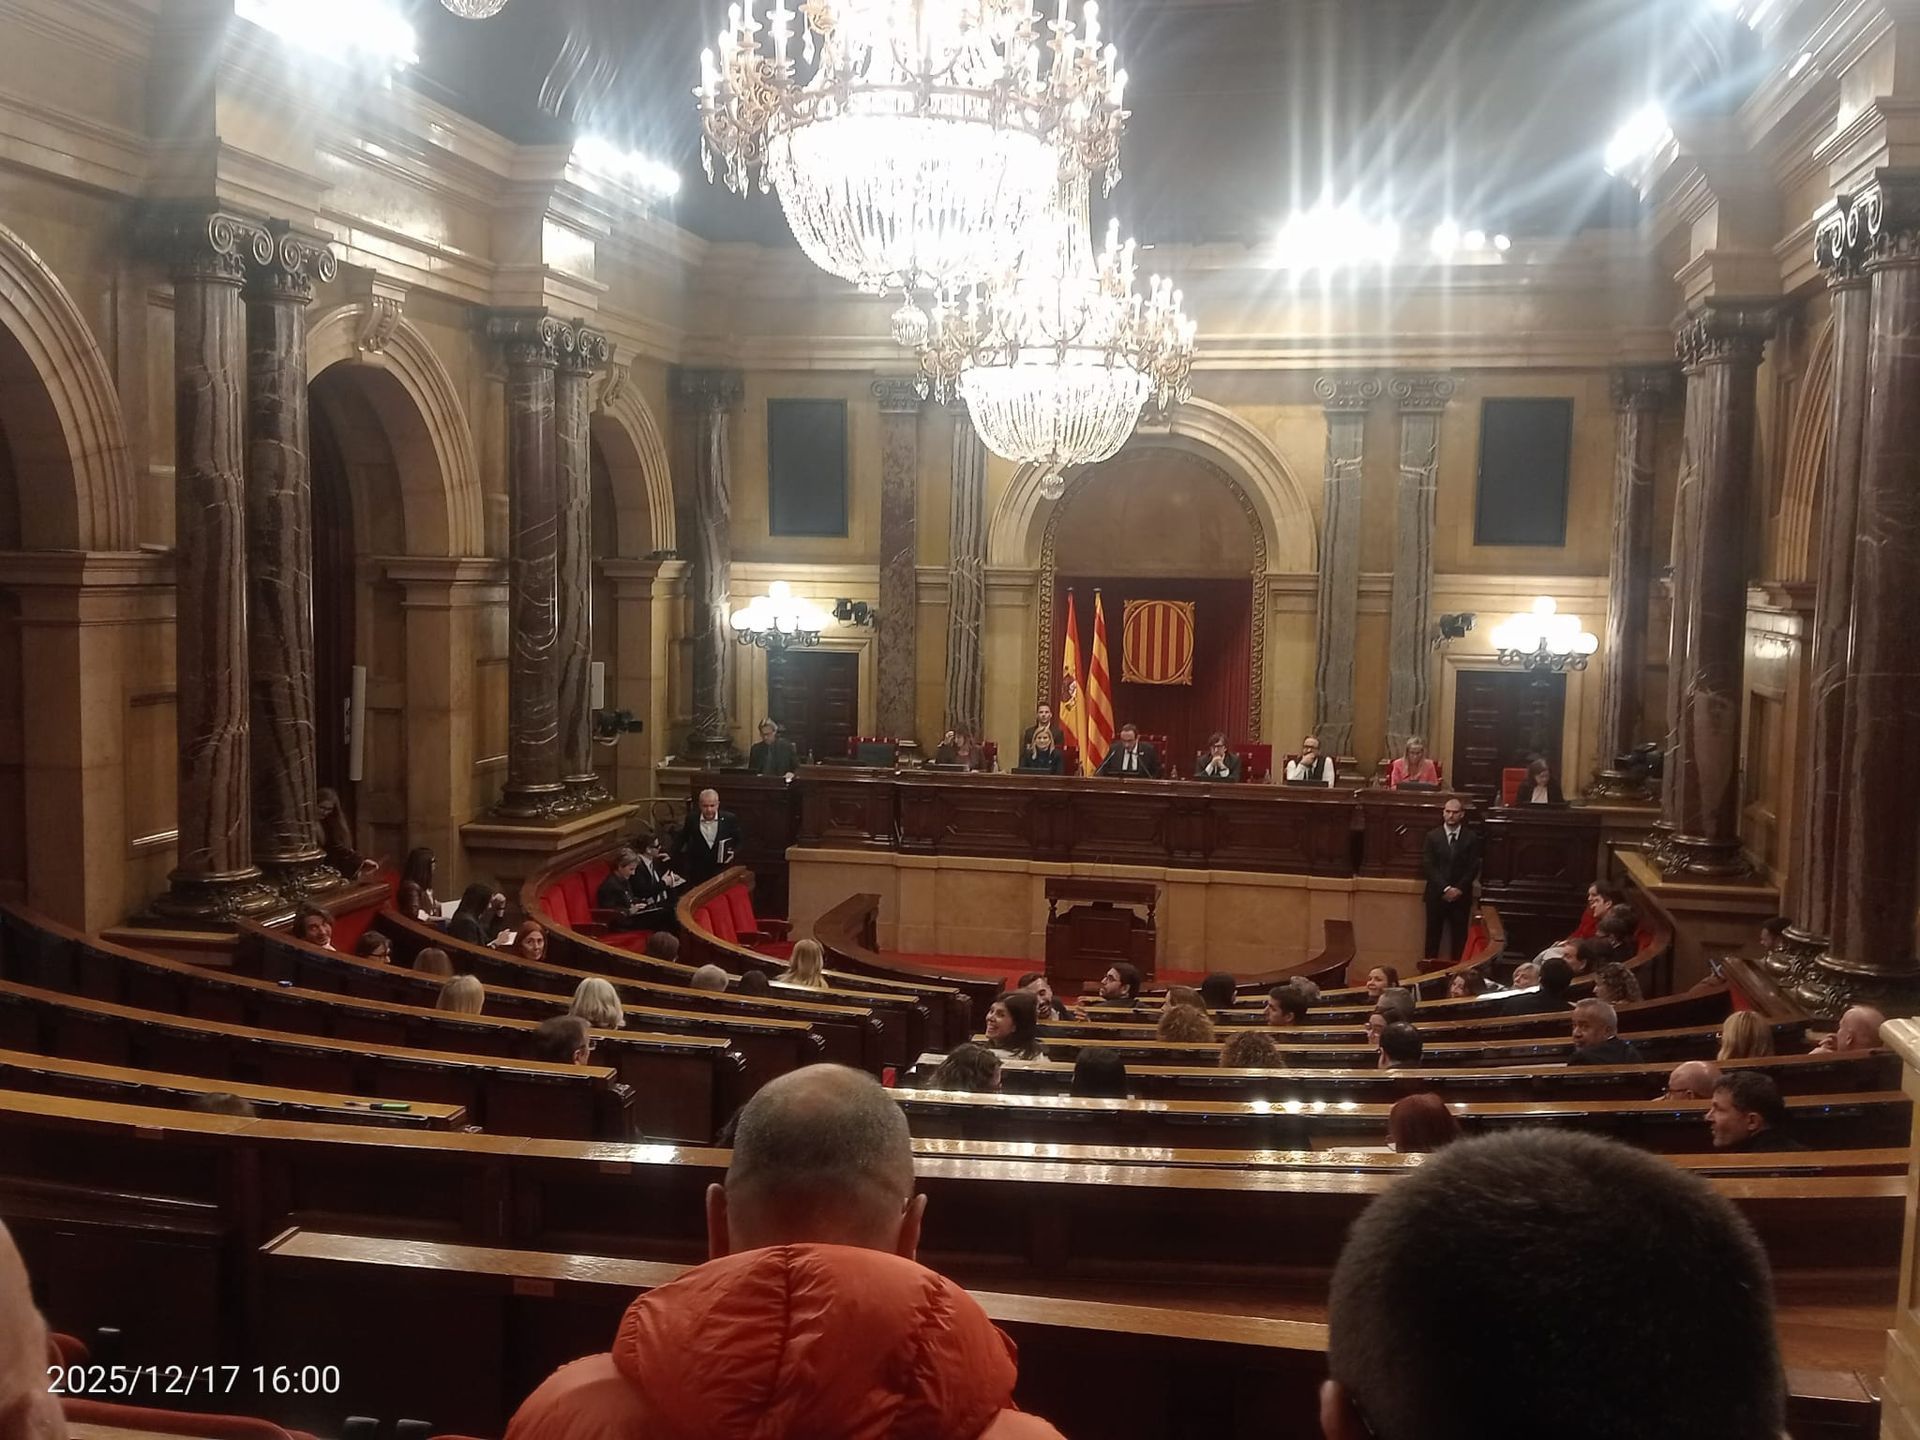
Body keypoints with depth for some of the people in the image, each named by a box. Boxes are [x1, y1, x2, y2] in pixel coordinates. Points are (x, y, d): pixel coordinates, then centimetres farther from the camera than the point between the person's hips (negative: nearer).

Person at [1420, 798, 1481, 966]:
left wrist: (1459, 889, -10)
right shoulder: (1432, 836, 4)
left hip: (1461, 895, 0)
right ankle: (1430, 964, 5)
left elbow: (1473, 868, 1)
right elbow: (1428, 865, -2)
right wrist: (1445, 888, -11)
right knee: (1433, 933, 1)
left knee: (1459, 935, -1)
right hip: (1437, 894, 0)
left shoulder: (1471, 838, 5)